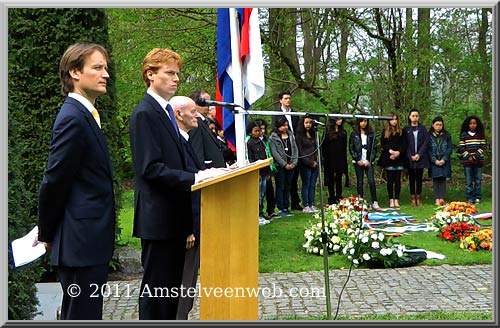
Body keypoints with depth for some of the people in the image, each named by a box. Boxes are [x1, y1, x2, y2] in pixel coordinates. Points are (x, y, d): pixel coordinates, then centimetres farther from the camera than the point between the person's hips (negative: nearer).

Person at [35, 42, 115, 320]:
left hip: (89, 240, 10)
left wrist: (48, 230, 18)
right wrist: (46, 233, -5)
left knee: (77, 315, 17)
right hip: (81, 243, -10)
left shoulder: (85, 115, 14)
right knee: (83, 316, -2)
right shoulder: (73, 118, -17)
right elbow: (53, 181, -16)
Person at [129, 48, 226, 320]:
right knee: (156, 287, -1)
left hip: (174, 215, 9)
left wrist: (201, 173, 6)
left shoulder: (166, 111, 16)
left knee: (173, 286, 15)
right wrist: (194, 178, -25)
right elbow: (151, 168, -21)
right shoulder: (144, 114, -13)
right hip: (158, 217, -9)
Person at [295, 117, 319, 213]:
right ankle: (306, 206, 2)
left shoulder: (313, 134, 16)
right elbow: (300, 152, -8)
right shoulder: (299, 135, -4)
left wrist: (316, 161, 5)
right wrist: (310, 163, -10)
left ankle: (312, 205, 11)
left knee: (313, 185, 6)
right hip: (305, 164, -6)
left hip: (314, 164, 6)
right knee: (306, 185, -2)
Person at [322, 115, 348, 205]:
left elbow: (345, 147, 12)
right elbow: (324, 147, -4)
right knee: (331, 180, 3)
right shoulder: (328, 132, -3)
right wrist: (325, 158, -10)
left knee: (339, 180, 7)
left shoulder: (343, 132, 10)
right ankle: (332, 198, 7)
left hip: (340, 160, 4)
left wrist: (345, 160, 6)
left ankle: (339, 198, 11)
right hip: (330, 161, -4)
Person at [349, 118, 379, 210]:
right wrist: (357, 160, -5)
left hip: (369, 162, 0)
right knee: (360, 181, 3)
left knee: (371, 181, -10)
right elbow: (351, 148, 4)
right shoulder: (354, 134, 5)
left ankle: (374, 202, -9)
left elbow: (374, 148, 5)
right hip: (358, 162, 0)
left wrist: (370, 160, -5)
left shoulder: (371, 134, 8)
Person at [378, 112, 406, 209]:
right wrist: (391, 151, -15)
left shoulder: (401, 131, 10)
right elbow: (383, 144, -1)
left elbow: (404, 144, 4)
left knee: (397, 179, 1)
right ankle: (391, 200, 4)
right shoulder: (385, 131, 7)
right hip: (388, 158, -1)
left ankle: (396, 200, 4)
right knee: (390, 179, 0)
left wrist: (398, 152, -13)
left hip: (399, 158, 1)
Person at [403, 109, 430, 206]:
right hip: (410, 157, -1)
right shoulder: (406, 129, 5)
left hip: (420, 157, 1)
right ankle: (413, 198, 7)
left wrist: (419, 154, -9)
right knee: (411, 178, 2)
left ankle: (418, 198, 9)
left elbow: (426, 142, 1)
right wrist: (411, 156, -8)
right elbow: (405, 144, 2)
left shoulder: (422, 128, 8)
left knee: (419, 178, 3)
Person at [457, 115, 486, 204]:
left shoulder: (481, 135, 7)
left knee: (478, 181, 3)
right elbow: (461, 148, 1)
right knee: (469, 181, -1)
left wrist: (475, 156, -10)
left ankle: (477, 198, 9)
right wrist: (469, 157, -10)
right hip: (467, 161, -1)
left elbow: (483, 147, 3)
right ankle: (470, 198, 3)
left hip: (479, 161, 1)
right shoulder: (464, 135, 4)